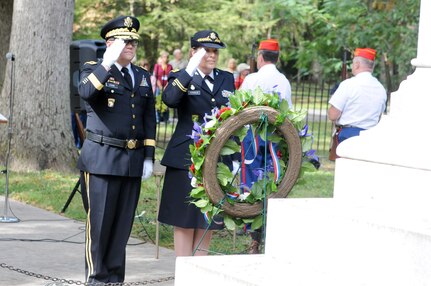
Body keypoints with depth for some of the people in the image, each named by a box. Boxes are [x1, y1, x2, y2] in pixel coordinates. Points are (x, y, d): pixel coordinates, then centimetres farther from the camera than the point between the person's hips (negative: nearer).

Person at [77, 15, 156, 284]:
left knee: (123, 221, 7)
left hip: (133, 160, 5)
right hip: (102, 158, -5)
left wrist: (149, 157, 9)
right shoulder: (93, 70, 0)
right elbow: (86, 92, -23)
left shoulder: (143, 76, 15)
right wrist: (107, 63, -28)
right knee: (99, 220, -2)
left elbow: (149, 120, 15)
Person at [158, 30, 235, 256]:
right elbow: (169, 99, -23)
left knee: (208, 221, 8)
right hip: (186, 159, -4)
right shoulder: (180, 78, 0)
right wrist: (190, 70, -30)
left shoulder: (227, 79, 13)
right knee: (185, 220, 1)